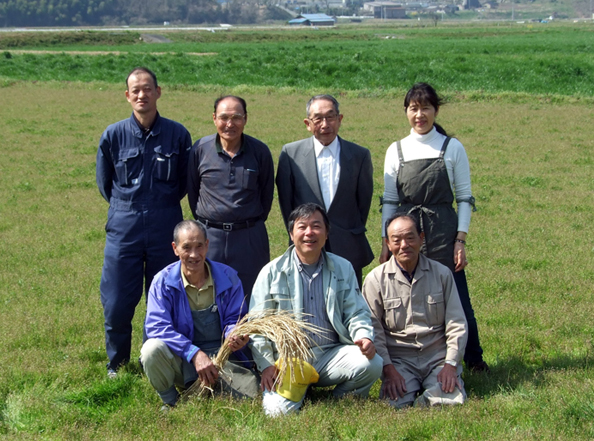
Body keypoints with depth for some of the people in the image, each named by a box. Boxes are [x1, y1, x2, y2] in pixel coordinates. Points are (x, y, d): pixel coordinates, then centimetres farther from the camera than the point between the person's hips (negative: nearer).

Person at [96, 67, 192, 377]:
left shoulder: (178, 135, -1)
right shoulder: (113, 135, -1)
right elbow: (104, 183, 13)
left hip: (165, 230, 0)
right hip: (124, 230, 0)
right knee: (116, 304, 1)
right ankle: (117, 365, 22)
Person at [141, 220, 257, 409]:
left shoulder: (228, 277, -2)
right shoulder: (163, 281, -7)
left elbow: (235, 320, 1)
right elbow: (157, 326, -17)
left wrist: (236, 336, -26)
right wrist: (194, 353, -29)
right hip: (181, 360, -1)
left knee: (250, 390, -24)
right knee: (152, 349, -32)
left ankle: (210, 392, 10)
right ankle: (170, 402, -4)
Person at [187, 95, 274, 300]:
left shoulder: (260, 151, -2)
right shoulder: (200, 149, -1)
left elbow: (267, 193, 10)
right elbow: (192, 190, 11)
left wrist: (254, 223, 11)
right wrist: (204, 222, 11)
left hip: (250, 237, 0)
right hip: (209, 237, 1)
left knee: (250, 301, 5)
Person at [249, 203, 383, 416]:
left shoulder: (343, 268, 11)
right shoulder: (272, 272, 3)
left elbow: (356, 312, 10)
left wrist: (365, 337, -12)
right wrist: (266, 365, -9)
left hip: (331, 355, 2)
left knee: (372, 363, -26)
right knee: (279, 411, -26)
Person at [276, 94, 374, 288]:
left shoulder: (360, 155, 3)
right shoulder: (291, 153, 2)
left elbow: (364, 199, 9)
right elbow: (285, 198, 7)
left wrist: (354, 235, 9)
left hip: (348, 251, 1)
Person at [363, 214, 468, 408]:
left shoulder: (442, 274, 5)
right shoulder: (376, 279, 0)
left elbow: (457, 324, 4)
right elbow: (373, 329, -2)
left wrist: (450, 364, -7)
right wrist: (388, 368, -12)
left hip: (438, 357, 1)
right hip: (399, 359, -1)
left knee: (452, 400, -24)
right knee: (396, 403, -27)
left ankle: (424, 400, 7)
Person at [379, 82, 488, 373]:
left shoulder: (452, 148, 2)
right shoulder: (396, 151, 7)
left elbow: (464, 197, 3)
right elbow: (389, 200, 9)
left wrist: (461, 240, -5)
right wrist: (386, 244, 4)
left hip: (444, 234, -2)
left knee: (457, 300, 0)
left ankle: (473, 359, 21)